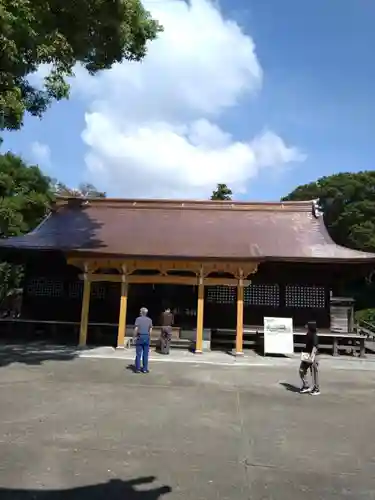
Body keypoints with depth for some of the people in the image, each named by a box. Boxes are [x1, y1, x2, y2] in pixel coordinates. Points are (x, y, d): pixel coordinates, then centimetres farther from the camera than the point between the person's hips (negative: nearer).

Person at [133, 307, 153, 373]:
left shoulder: (138, 319, -5)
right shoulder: (149, 320, 4)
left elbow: (136, 329, -11)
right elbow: (150, 330, 3)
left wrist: (135, 336, -1)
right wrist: (148, 336, 12)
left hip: (139, 337, -2)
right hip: (147, 337, 2)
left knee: (138, 354, 3)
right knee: (145, 354, 6)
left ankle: (138, 368, 4)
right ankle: (145, 369, 8)